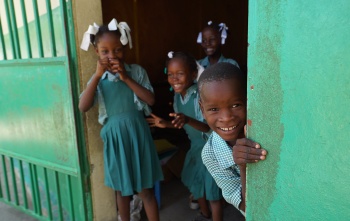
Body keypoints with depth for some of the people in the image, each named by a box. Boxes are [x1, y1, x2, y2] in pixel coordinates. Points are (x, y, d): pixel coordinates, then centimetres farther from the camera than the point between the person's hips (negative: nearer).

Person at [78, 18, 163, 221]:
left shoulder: (137, 71, -3)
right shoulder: (98, 78, 1)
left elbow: (151, 100, -13)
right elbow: (83, 107, -11)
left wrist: (126, 78, -18)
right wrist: (97, 75, -16)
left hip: (137, 133, -2)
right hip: (115, 137, 2)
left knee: (145, 189, 9)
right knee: (122, 188, 19)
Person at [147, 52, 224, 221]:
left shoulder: (201, 95, -27)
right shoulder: (177, 96, -4)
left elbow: (208, 127, -33)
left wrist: (188, 120, -47)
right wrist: (166, 124, -1)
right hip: (195, 145, 8)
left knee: (212, 187, 3)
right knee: (194, 182, 22)